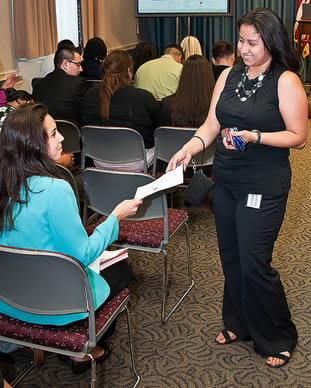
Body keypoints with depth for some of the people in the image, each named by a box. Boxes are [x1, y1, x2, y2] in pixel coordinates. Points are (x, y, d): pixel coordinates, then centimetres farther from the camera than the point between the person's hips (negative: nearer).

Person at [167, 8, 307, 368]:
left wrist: (254, 137, -22)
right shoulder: (229, 76, 8)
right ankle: (237, 323, 36)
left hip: (263, 187, -6)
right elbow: (211, 125, 7)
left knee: (253, 263, -2)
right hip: (225, 181, 6)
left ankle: (277, 338, 20)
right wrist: (190, 147, -11)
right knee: (230, 257, 15)